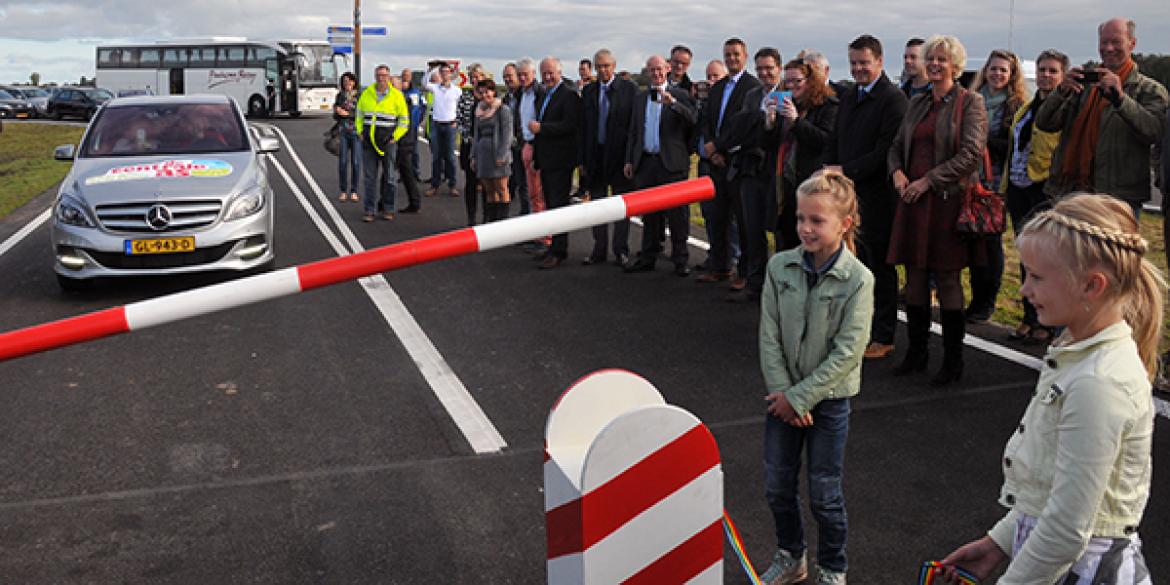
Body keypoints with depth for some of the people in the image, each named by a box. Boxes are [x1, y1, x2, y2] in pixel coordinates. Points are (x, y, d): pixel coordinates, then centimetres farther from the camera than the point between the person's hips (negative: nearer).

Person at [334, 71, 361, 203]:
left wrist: (346, 113, -15)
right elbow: (336, 117, 10)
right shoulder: (340, 96, 9)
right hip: (342, 131, 2)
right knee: (342, 162, -1)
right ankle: (343, 192, 8)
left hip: (357, 131, -2)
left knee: (355, 162, -2)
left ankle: (354, 192, 8)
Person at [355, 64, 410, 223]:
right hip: (368, 141, 3)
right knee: (369, 177, 4)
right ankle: (370, 209, 10)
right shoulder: (366, 93, 7)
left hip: (388, 140, -2)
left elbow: (404, 120, 2)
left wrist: (395, 137, -6)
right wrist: (360, 132, 8)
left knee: (390, 176, 4)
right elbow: (359, 114, 19)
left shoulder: (397, 95, -2)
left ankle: (388, 209, 15)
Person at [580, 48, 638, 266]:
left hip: (620, 155, -3)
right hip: (595, 155, 4)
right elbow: (584, 127, 8)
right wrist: (583, 159, 3)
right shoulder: (588, 91, 9)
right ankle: (599, 250, 18)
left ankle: (620, 251, 14)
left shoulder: (629, 89, -2)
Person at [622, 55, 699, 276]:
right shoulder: (640, 98, 16)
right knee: (649, 214, 11)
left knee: (677, 214, -1)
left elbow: (693, 119, -15)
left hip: (671, 163, -4)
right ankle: (648, 258, 20)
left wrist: (671, 102, -27)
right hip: (645, 163, 4)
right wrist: (629, 160, 11)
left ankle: (680, 260, 6)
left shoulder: (679, 95, 2)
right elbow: (633, 131, 18)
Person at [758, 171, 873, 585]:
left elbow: (847, 352, -17)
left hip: (829, 397, -3)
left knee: (824, 493, 6)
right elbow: (769, 336, -4)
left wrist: (800, 397, -16)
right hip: (784, 395, 4)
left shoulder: (858, 280, -15)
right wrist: (781, 392, -11)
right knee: (777, 485, 13)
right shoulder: (780, 266, -5)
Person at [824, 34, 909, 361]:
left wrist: (845, 171, -17)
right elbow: (835, 141, 20)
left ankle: (883, 339, 11)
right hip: (847, 193, 7)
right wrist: (830, 172, 4)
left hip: (877, 196, -6)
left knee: (880, 268, 2)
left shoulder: (893, 99, -9)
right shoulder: (848, 97, 16)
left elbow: (887, 151, -17)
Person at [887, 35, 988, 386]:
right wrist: (897, 172, -2)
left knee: (947, 281, 0)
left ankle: (953, 361, 10)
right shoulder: (917, 103, 16)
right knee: (914, 278, 8)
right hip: (913, 199, 5)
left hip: (947, 200, -5)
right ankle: (916, 353, 20)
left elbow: (971, 153, -11)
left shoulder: (970, 102, -2)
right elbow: (897, 146, 19)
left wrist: (928, 180, -15)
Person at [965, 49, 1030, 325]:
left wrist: (985, 139, -17)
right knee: (973, 239, 5)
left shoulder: (1016, 107, -1)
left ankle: (987, 303, 10)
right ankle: (977, 299, 16)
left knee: (992, 240, 1)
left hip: (997, 182, -3)